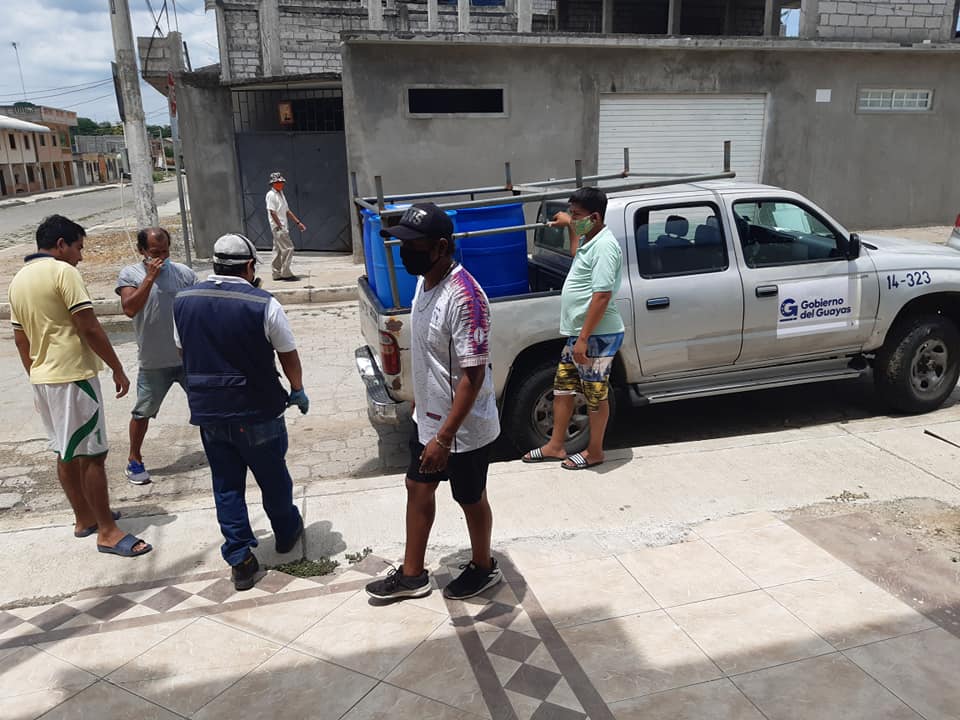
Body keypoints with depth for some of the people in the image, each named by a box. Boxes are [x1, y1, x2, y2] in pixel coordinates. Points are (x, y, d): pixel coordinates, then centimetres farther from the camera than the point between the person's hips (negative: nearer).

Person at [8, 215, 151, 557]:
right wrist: (118, 370, -11)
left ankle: (85, 517, 29)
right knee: (91, 454, -5)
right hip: (73, 377, -9)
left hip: (42, 378, 9)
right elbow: (90, 329, -18)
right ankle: (107, 531, 0)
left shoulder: (19, 279, 12)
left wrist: (38, 380, 24)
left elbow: (21, 338, 16)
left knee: (65, 452, 17)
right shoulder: (63, 272, -14)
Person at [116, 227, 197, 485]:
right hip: (154, 362, -1)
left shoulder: (184, 272, 0)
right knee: (143, 412, 9)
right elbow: (130, 309, -19)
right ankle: (134, 459, 27)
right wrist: (149, 277, -23)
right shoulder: (130, 274, -4)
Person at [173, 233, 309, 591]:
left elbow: (184, 350, 13)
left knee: (226, 485, 13)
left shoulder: (183, 302, 0)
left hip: (207, 411, 4)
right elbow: (288, 355, -5)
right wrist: (298, 391, 12)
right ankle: (286, 534, 37)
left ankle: (240, 560, 14)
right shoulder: (263, 304, -15)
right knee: (273, 477, 17)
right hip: (257, 412, -3)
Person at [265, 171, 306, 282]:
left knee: (278, 250, 11)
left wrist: (298, 222, 17)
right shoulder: (271, 195, -9)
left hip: (282, 227, 9)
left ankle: (277, 274, 16)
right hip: (278, 227, -9)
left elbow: (287, 211, 22)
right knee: (288, 248, -13)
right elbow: (272, 212, -16)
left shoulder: (281, 194, 19)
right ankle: (286, 273, -11)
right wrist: (280, 227, -20)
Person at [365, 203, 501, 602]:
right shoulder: (425, 280, 0)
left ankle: (483, 569, 38)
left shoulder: (463, 297, -29)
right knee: (418, 487, 19)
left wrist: (444, 438, -28)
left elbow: (473, 375, -29)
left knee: (470, 499, 12)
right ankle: (412, 575, 37)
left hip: (463, 429, -9)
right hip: (427, 418, 9)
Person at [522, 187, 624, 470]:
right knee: (562, 388, 16)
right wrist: (570, 226, 35)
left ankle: (595, 451, 22)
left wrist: (583, 338, -26)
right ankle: (555, 445, 28)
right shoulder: (589, 241, 11)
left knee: (595, 396, 6)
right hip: (577, 333, 10)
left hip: (597, 336, -10)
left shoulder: (604, 245, -20)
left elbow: (601, 296, -26)